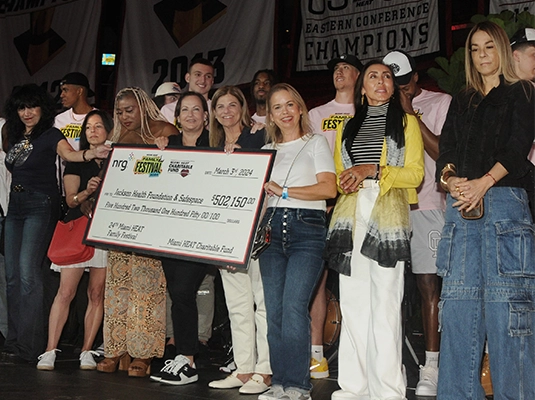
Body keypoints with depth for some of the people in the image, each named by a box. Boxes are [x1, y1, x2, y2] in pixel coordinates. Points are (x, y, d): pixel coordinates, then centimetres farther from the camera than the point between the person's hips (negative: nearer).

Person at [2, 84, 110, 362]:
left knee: (28, 272, -15)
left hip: (40, 206, -7)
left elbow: (69, 153, -24)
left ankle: (30, 344, -11)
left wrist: (90, 154, -44)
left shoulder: (50, 135, -5)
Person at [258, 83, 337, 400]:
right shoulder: (267, 150, 21)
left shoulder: (316, 142, 9)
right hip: (272, 228, 4)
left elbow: (329, 188, -3)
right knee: (274, 308, -1)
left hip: (307, 228, -4)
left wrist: (284, 191, -10)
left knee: (294, 305, -15)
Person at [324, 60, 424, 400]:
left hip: (388, 217, -4)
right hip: (350, 217, 4)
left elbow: (415, 173, 1)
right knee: (352, 303, 1)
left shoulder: (406, 122, 12)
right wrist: (347, 181, -3)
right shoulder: (348, 128, 23)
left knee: (385, 303, -9)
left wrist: (373, 170, -11)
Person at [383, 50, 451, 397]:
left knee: (429, 285, -5)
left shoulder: (440, 102, 5)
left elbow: (442, 153, -6)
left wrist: (411, 113, -8)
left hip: (425, 203, -4)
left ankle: (431, 368, -2)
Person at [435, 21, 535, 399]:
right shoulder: (462, 102, 24)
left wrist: (484, 182, -16)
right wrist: (450, 179, -9)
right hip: (461, 207, 4)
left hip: (504, 200, -4)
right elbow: (446, 150, 13)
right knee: (458, 301, -1)